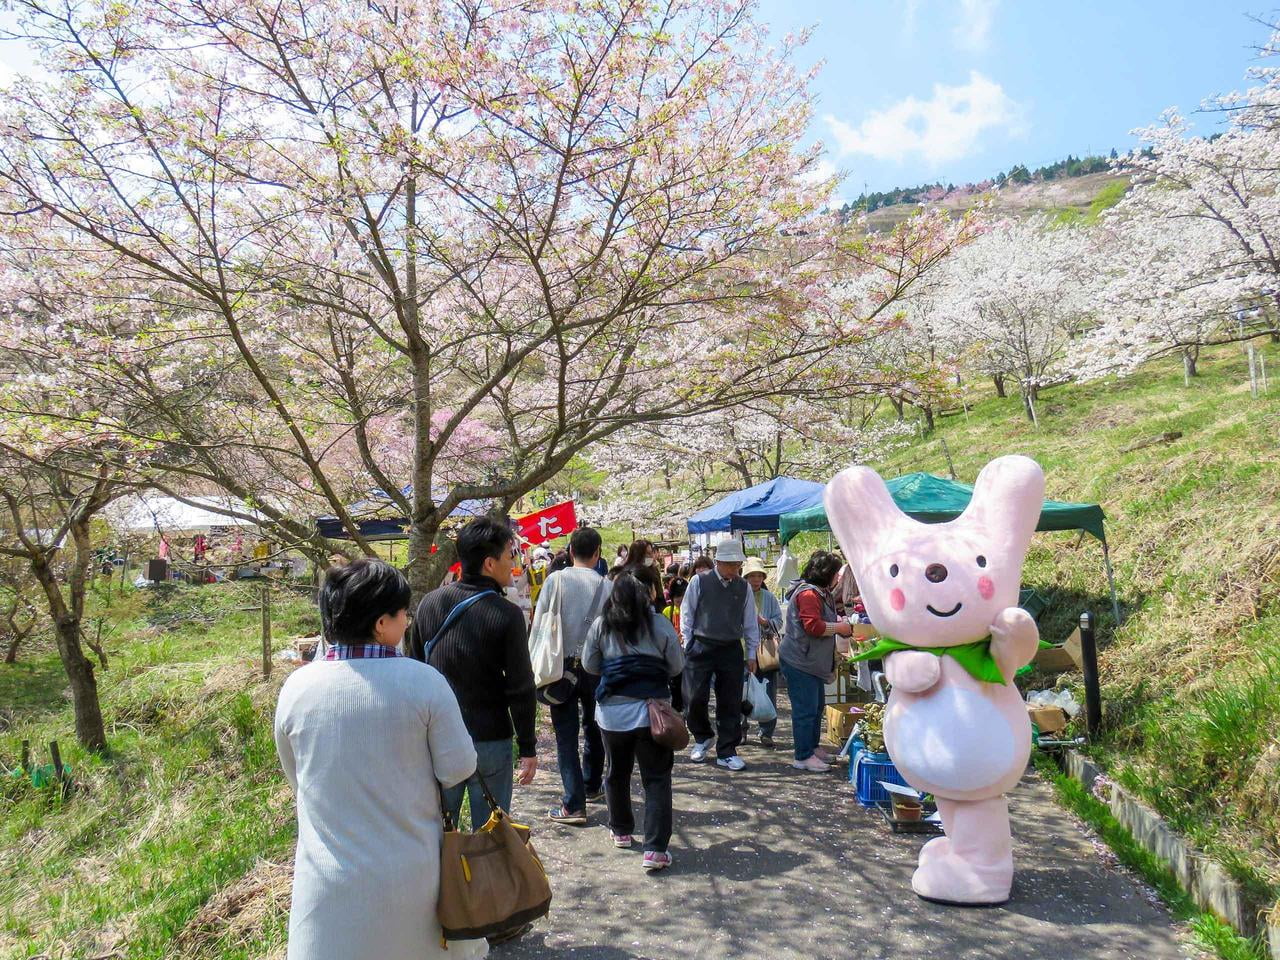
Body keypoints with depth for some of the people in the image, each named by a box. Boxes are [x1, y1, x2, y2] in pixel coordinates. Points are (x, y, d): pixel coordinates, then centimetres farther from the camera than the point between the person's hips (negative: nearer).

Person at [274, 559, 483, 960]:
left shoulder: (295, 687, -9)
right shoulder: (423, 681, -17)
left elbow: (297, 780, 6)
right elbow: (457, 768, -11)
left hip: (331, 881, 2)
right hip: (413, 874, -2)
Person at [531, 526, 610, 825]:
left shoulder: (556, 580, -7)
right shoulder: (605, 586, -7)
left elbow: (538, 623, -7)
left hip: (561, 666, -1)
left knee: (566, 735, 2)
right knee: (593, 728, 21)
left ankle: (574, 805, -2)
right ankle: (592, 788, 35)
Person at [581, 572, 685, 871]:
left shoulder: (601, 625, -3)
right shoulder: (660, 625, -8)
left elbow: (589, 665, 7)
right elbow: (677, 666, 1)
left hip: (613, 711, 2)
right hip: (651, 710, -2)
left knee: (617, 773, 21)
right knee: (657, 778, 5)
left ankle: (621, 831, 35)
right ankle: (655, 849, 0)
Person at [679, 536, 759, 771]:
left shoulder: (743, 587, 3)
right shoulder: (699, 582, -6)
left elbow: (750, 623, 10)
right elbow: (687, 614, 0)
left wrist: (751, 654, 9)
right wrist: (688, 646, -1)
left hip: (731, 650, 3)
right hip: (700, 648, -3)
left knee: (731, 703, 5)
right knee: (695, 698, -4)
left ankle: (726, 752, 17)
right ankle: (703, 738, 25)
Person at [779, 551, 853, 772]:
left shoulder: (820, 593, 16)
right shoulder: (808, 594, -20)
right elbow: (813, 626, -26)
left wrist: (838, 621, 9)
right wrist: (838, 627, -14)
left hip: (813, 662, 11)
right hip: (799, 662, -11)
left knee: (816, 706, 19)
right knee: (805, 709, -6)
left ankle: (812, 747, 32)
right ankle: (803, 757, 1)